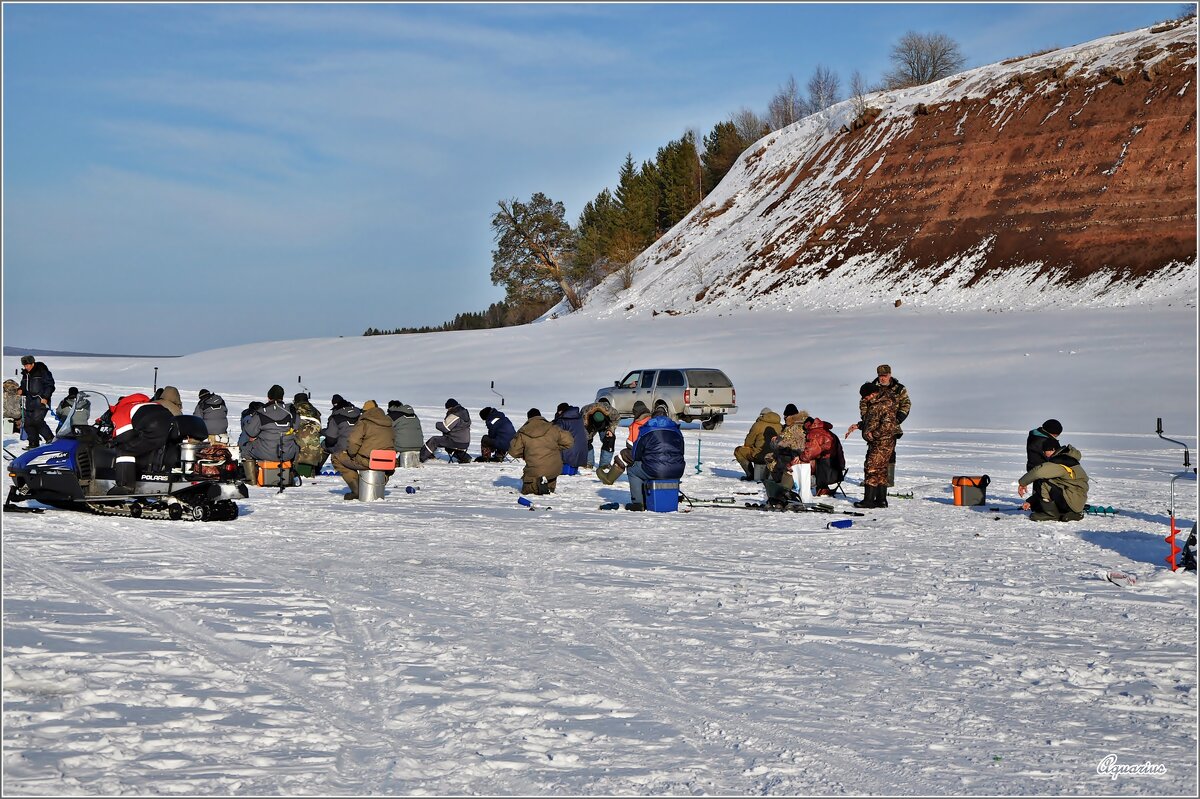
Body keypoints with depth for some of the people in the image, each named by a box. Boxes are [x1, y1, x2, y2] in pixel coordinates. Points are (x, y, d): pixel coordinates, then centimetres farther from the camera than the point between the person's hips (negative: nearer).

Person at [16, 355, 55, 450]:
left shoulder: (42, 371, -6)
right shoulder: (25, 374, 15)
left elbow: (50, 385, -7)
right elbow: (24, 385, 25)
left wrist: (45, 397, -15)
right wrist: (21, 390, 2)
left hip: (41, 401, -8)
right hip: (30, 402, 8)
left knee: (37, 421, -19)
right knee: (27, 423, 3)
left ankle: (50, 438, -5)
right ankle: (33, 444, 11)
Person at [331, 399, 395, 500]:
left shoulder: (364, 422, -6)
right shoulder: (388, 423, 15)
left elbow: (353, 440, -17)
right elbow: (393, 442, 24)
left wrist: (351, 453, 1)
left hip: (367, 461, -7)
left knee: (337, 458, 8)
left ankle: (356, 489, 1)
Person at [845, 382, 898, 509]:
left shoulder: (886, 404, -16)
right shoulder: (873, 404, 14)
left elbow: (889, 424, -24)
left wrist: (874, 434, -20)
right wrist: (858, 425, 14)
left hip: (883, 442, -10)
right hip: (875, 443, 10)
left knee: (872, 468, -11)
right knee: (880, 470, 12)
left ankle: (869, 500, -11)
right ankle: (881, 500, 17)